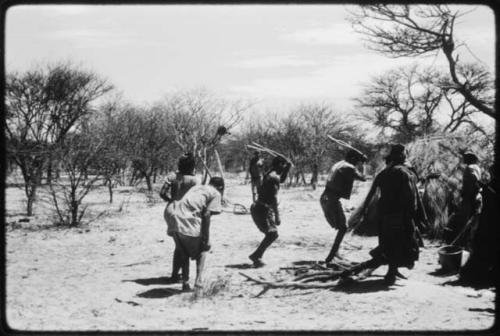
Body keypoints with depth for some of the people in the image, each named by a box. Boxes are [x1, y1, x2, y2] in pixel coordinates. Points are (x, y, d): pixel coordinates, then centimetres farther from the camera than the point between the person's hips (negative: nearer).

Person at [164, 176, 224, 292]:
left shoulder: (197, 187, 28)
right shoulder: (216, 194, 9)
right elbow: (206, 215, -3)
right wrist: (206, 239, -3)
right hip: (188, 223, -6)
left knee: (183, 253, 25)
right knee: (202, 250, 17)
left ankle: (185, 283, 21)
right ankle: (198, 283, 6)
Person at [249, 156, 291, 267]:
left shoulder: (269, 174, 15)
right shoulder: (274, 177, -15)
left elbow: (282, 180, 37)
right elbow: (274, 198, -21)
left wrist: (288, 167, 24)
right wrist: (277, 216, -21)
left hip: (258, 207, 10)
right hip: (263, 209, -10)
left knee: (272, 234, 14)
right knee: (272, 234, -11)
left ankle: (256, 257, 14)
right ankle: (256, 256, -11)